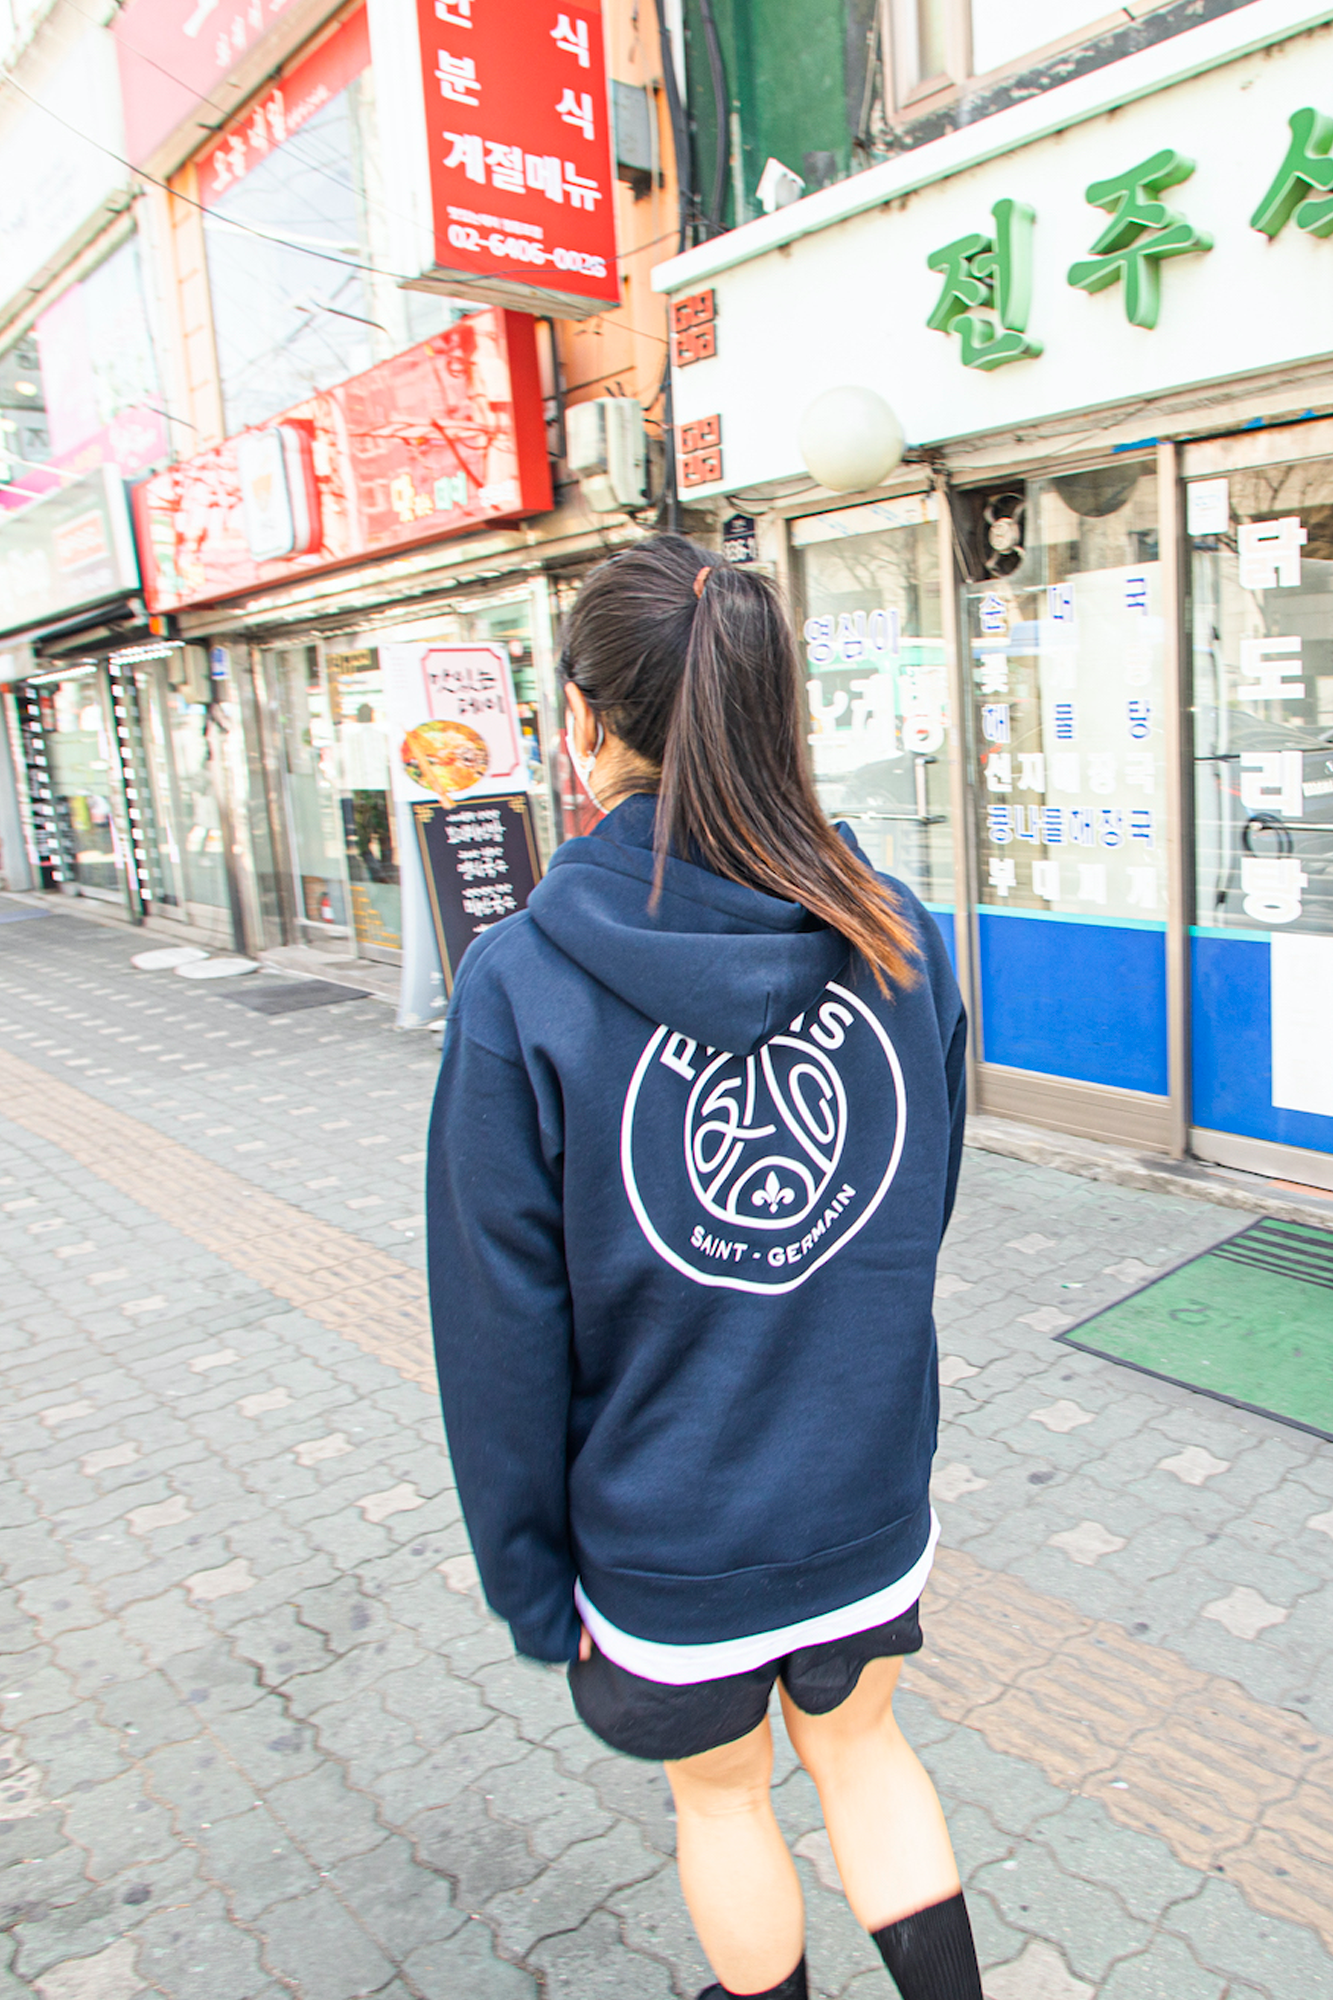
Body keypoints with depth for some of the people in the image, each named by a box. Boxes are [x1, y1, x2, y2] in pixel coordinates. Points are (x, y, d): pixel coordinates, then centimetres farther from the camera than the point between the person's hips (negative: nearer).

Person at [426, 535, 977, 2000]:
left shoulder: (521, 984, -23)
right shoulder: (899, 937, -11)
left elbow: (503, 1326, -17)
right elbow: (920, 1224, 1)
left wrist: (529, 1580, -3)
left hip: (667, 1540, -3)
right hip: (871, 1498, 3)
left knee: (719, 1797, 26)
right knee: (860, 1746, 30)